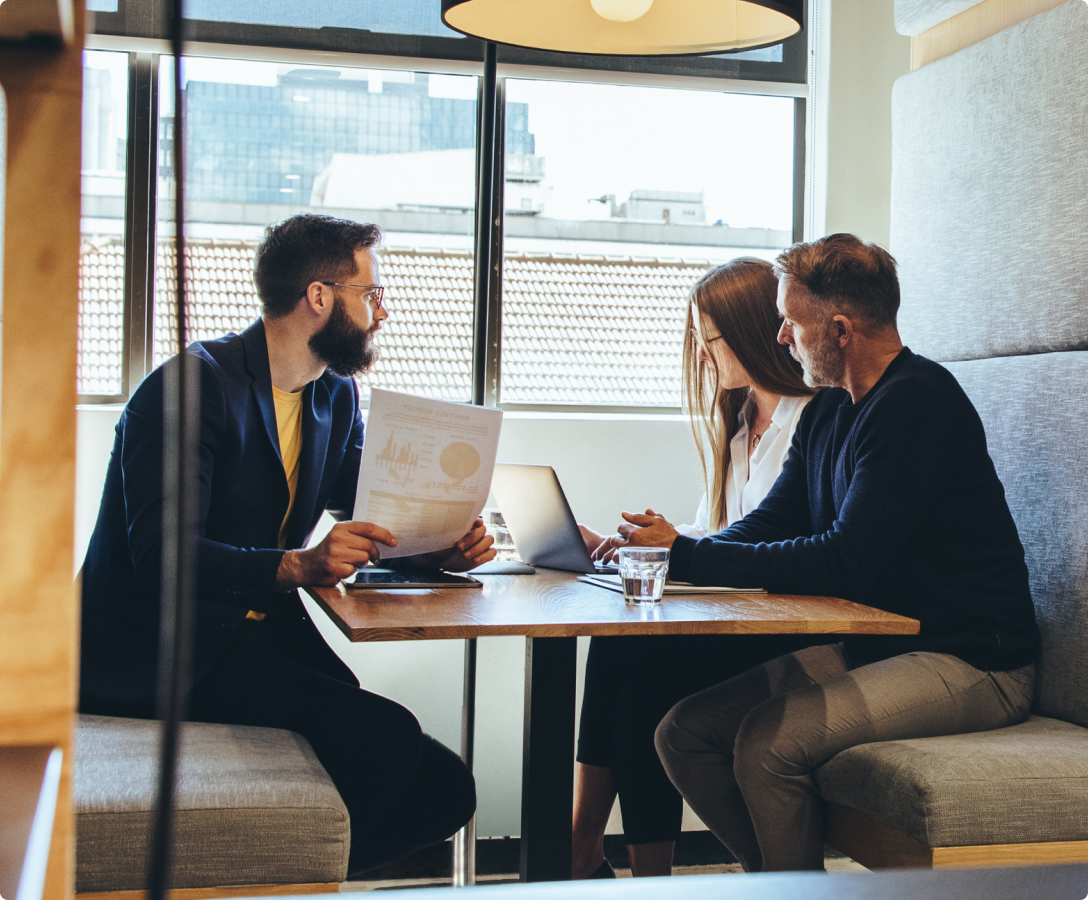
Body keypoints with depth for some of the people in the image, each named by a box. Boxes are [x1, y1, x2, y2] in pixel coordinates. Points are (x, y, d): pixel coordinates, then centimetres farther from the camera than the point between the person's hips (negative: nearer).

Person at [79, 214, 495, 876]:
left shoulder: (336, 394, 14)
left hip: (264, 634, 8)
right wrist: (298, 565, -36)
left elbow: (368, 522, 16)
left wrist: (441, 547, -6)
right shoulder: (194, 383, -12)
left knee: (445, 792, -9)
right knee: (391, 738, -27)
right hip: (160, 651, -8)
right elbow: (162, 552, -22)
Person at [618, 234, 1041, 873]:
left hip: (968, 663, -9)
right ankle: (784, 873, 9)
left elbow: (847, 562, -23)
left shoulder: (918, 402, -17)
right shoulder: (828, 411, 12)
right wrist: (670, 549, -7)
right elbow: (771, 526, 12)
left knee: (770, 740, -27)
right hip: (869, 647, 9)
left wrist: (688, 556, -20)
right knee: (684, 733, -4)